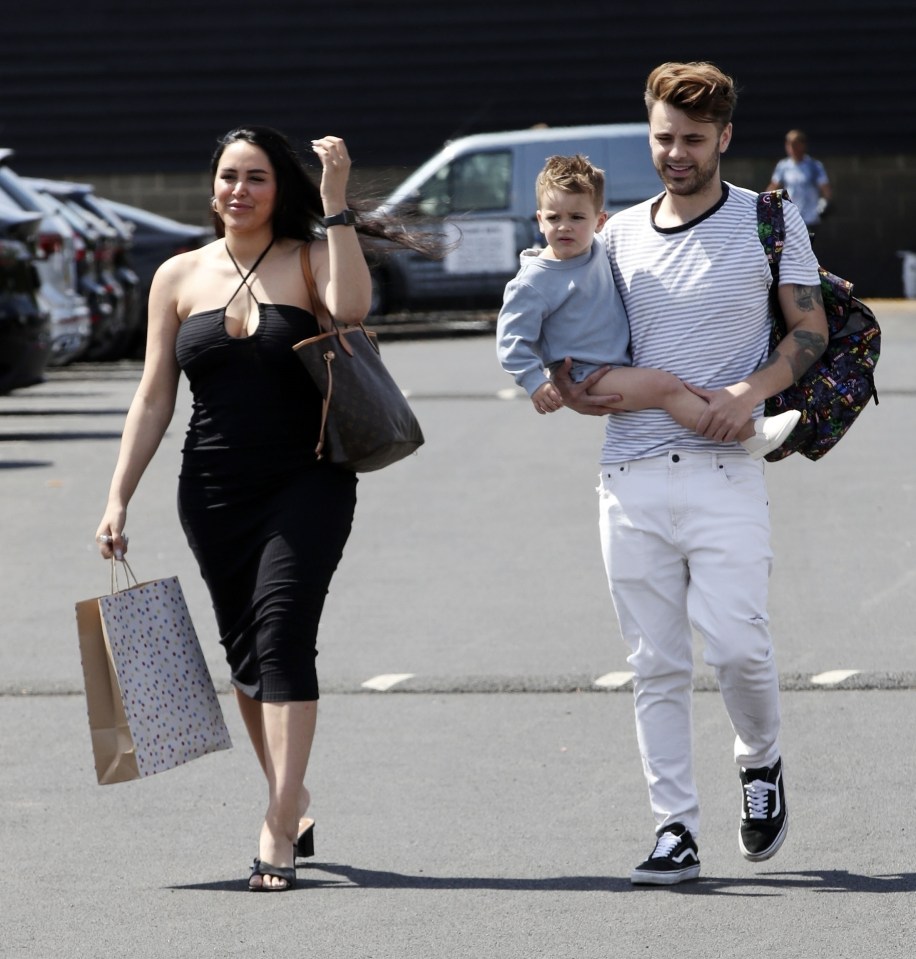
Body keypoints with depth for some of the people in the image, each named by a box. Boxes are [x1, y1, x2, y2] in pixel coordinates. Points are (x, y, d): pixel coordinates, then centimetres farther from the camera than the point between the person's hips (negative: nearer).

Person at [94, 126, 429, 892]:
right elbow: (154, 398, 10)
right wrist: (119, 498, 6)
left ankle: (279, 831, -18)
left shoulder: (310, 258, 0)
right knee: (246, 652, 9)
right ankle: (294, 804, 26)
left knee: (282, 638, -15)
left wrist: (335, 203, -20)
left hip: (306, 487, -4)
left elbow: (351, 306, -24)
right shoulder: (180, 277, 9)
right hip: (215, 496, 4)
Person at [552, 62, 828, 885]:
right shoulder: (619, 234, 14)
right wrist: (574, 389, 1)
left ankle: (761, 763, 16)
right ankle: (676, 830, 4)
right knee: (657, 666, 1)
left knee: (735, 643, -14)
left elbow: (811, 331, 4)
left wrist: (751, 391, -12)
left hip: (723, 470, -3)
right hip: (631, 474, 3)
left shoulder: (770, 221, 4)